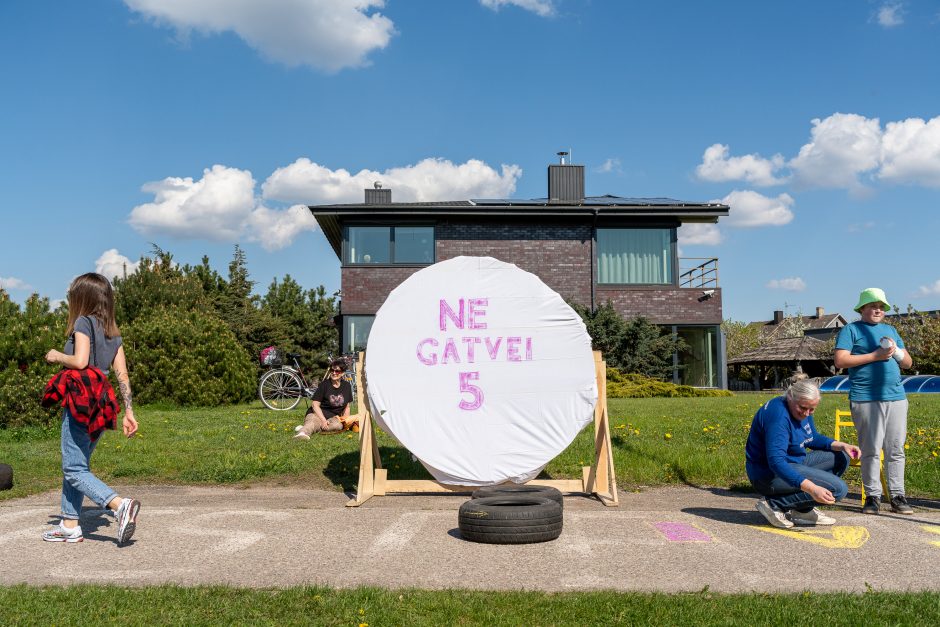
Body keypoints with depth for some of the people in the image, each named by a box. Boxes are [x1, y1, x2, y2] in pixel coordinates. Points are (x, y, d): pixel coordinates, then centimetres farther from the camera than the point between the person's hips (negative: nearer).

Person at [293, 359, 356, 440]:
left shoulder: (346, 386, 10)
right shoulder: (324, 384, -2)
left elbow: (347, 407, 18)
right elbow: (315, 404, -5)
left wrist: (345, 420, 1)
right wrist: (323, 420, -18)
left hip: (334, 417, 3)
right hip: (318, 413, -3)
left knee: (338, 425, -34)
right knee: (313, 421, -37)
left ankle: (304, 428, -37)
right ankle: (302, 433, -70)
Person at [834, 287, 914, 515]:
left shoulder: (890, 330, 22)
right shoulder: (851, 330, 4)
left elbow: (908, 363, 21)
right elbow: (840, 360, -9)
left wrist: (896, 351, 0)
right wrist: (875, 355, -10)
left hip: (896, 397, 5)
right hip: (866, 399, -5)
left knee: (896, 450, 5)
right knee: (871, 451, -4)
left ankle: (898, 496, 11)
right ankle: (872, 496, 4)